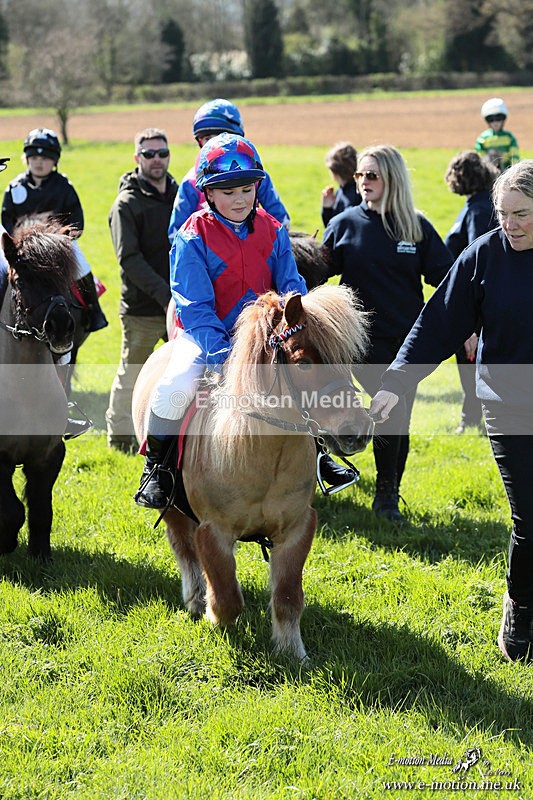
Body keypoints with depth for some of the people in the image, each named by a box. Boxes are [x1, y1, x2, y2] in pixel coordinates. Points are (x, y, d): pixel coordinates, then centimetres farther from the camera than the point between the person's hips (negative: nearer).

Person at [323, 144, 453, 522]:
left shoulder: (417, 227, 3)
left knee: (400, 420, 7)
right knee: (391, 410, -16)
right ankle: (385, 494, -2)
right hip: (365, 336, -2)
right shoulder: (345, 224, 2)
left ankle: (391, 497, 20)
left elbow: (445, 276, 3)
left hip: (410, 338, 2)